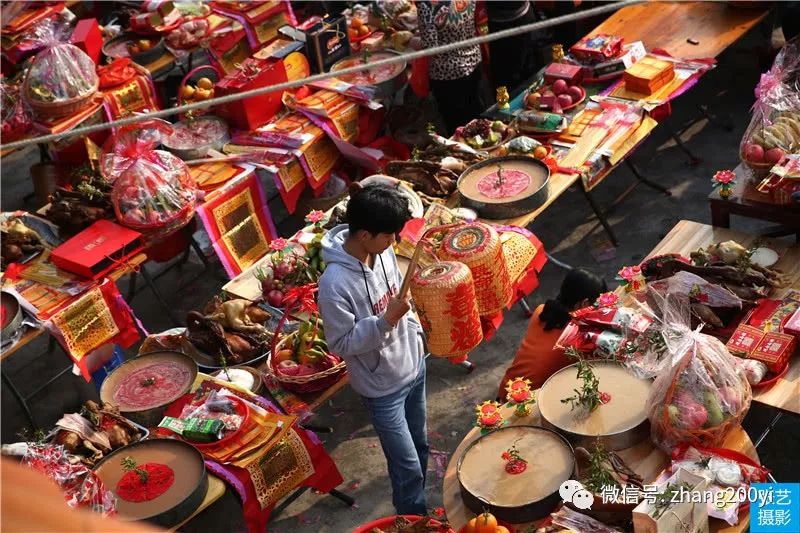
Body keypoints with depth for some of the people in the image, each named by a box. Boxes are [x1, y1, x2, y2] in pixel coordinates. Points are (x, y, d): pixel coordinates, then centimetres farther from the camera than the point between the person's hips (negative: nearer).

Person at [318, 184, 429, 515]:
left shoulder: (383, 252, -8)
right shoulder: (335, 282, -30)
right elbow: (341, 344, -23)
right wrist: (385, 321, -33)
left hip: (414, 366, 7)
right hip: (383, 386, -7)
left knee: (420, 447, 25)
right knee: (408, 467, 5)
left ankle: (416, 503, 49)